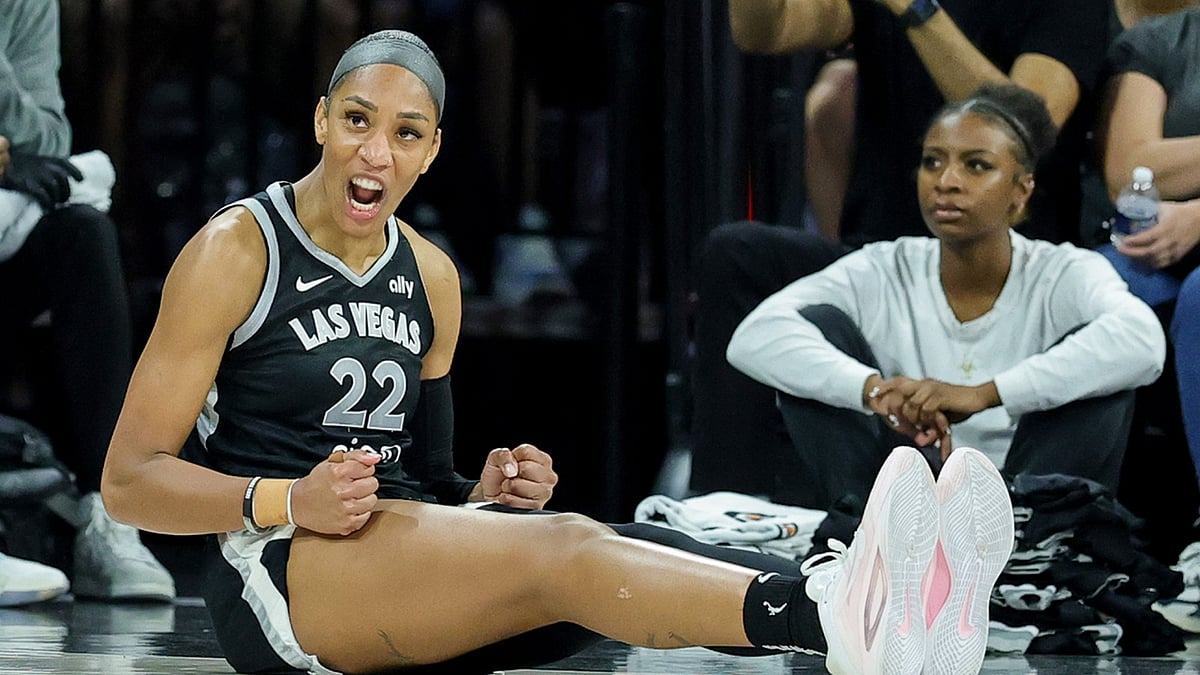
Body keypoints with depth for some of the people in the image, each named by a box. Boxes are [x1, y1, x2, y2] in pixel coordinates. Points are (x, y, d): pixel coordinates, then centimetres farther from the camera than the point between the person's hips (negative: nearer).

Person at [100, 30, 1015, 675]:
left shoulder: (431, 278, 18)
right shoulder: (236, 251, -2)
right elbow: (128, 480, -5)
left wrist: (486, 493, 2)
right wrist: (289, 503, -20)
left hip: (406, 578, 6)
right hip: (277, 570, -6)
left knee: (595, 548, -26)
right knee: (564, 550, -33)